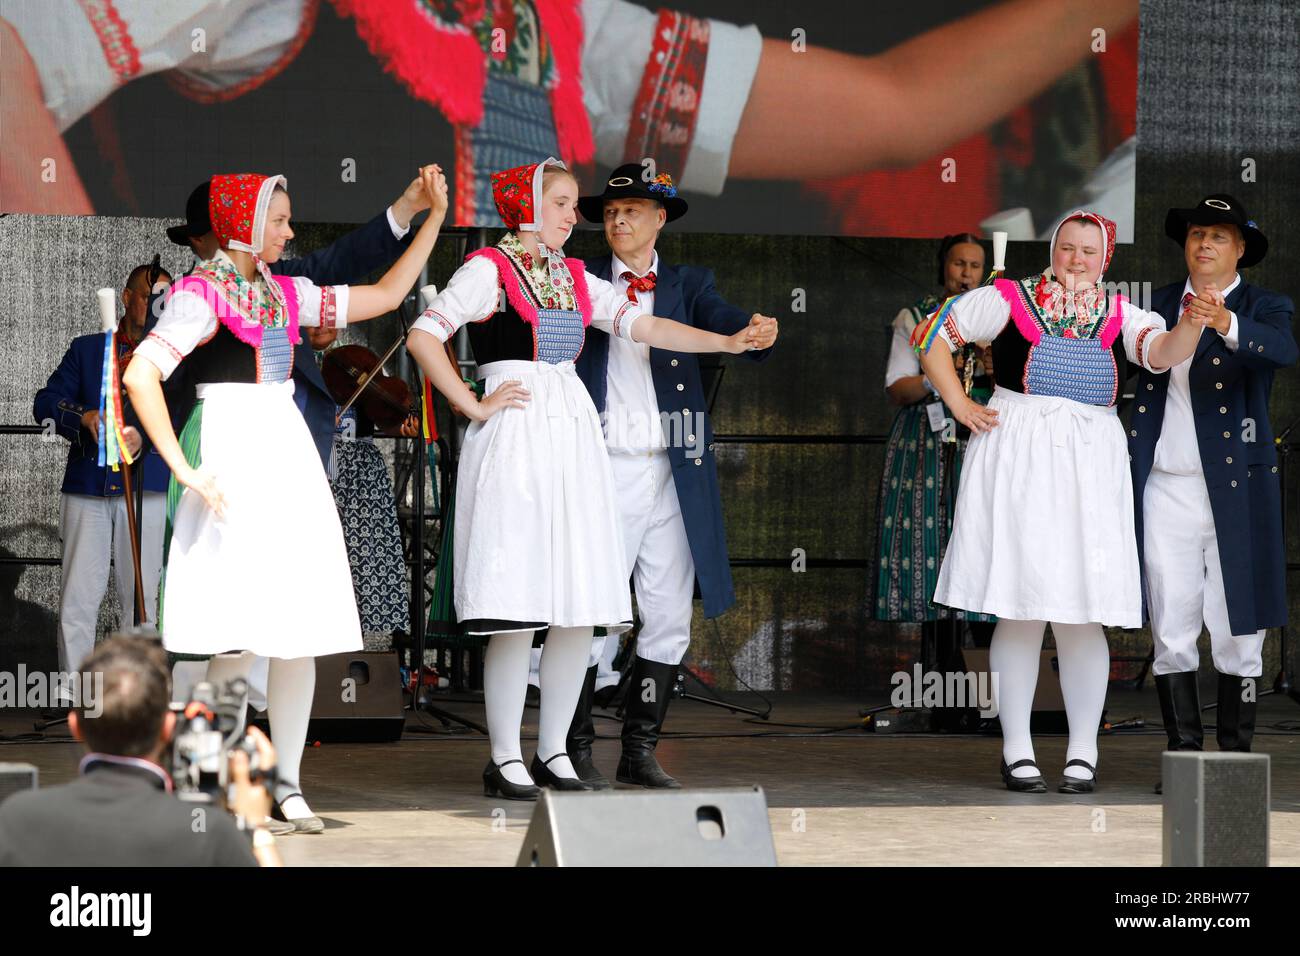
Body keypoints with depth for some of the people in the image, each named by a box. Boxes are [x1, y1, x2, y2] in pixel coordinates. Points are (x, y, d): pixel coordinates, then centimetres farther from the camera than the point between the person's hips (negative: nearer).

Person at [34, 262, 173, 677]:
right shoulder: (86, 349, 14)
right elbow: (46, 403, 6)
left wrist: (144, 436, -25)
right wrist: (86, 418, -14)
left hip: (145, 488, -1)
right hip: (86, 487, 1)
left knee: (141, 597, 0)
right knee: (77, 598, -2)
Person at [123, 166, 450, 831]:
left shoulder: (285, 293, 15)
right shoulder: (201, 293, -7)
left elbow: (384, 297, 19)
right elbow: (140, 376, -17)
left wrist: (435, 216, 15)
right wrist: (184, 471, -19)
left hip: (287, 450, 7)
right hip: (231, 449, -7)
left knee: (305, 627, 3)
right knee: (242, 634, -12)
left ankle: (285, 782, 10)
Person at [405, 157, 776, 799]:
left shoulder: (574, 278, 18)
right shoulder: (490, 269, -1)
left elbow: (643, 326, 11)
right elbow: (423, 335, -10)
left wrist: (730, 342, 1)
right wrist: (474, 407, -10)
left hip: (572, 433, 7)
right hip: (515, 439, -7)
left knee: (581, 610, 4)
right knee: (518, 610, -8)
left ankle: (553, 752, 13)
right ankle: (505, 759, -1)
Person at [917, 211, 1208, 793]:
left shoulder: (1118, 315, 11)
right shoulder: (1010, 300, 6)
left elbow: (1163, 352, -5)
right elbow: (933, 337, 10)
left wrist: (1192, 324, -26)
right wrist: (960, 406, 1)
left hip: (1089, 465, 2)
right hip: (1015, 460, -2)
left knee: (1082, 615, 1)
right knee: (1018, 610, -3)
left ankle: (1083, 753, 7)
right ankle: (1016, 751, 4)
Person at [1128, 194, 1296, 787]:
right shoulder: (1160, 306, 12)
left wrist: (1226, 324, -41)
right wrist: (1130, 470, 10)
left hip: (1234, 490, -3)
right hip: (1167, 488, 3)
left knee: (1237, 632, -1)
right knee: (1171, 631, 1)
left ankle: (1236, 754, 6)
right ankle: (1182, 754, 6)